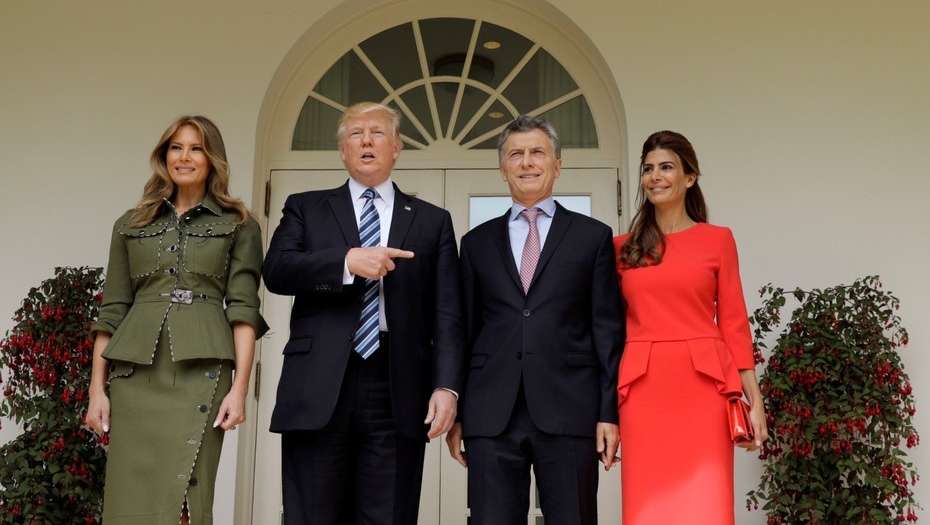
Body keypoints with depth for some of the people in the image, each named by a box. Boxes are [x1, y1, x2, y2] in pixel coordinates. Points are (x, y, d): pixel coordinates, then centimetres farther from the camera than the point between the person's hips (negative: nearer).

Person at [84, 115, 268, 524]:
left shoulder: (238, 225, 7)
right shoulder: (131, 224, 15)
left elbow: (243, 309, 0)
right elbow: (112, 310, 13)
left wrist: (239, 388, -10)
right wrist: (97, 387, 6)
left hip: (202, 370, -2)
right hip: (136, 374, 3)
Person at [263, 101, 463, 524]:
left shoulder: (432, 221, 14)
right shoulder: (306, 208, 15)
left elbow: (447, 315, 6)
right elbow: (276, 271, -2)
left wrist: (447, 385, -6)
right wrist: (347, 260, -16)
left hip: (397, 393, 0)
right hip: (319, 389, 0)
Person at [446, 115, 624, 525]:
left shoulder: (593, 237, 8)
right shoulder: (477, 242, 15)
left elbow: (608, 331, 4)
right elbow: (465, 331, 13)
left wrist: (609, 412, -3)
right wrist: (456, 413, 8)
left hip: (569, 413, -1)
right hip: (491, 415, 2)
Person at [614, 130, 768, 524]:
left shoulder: (718, 240, 6)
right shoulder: (623, 248, 10)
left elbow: (733, 323, 5)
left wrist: (754, 399, 0)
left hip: (703, 387, -1)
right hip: (644, 391, 1)